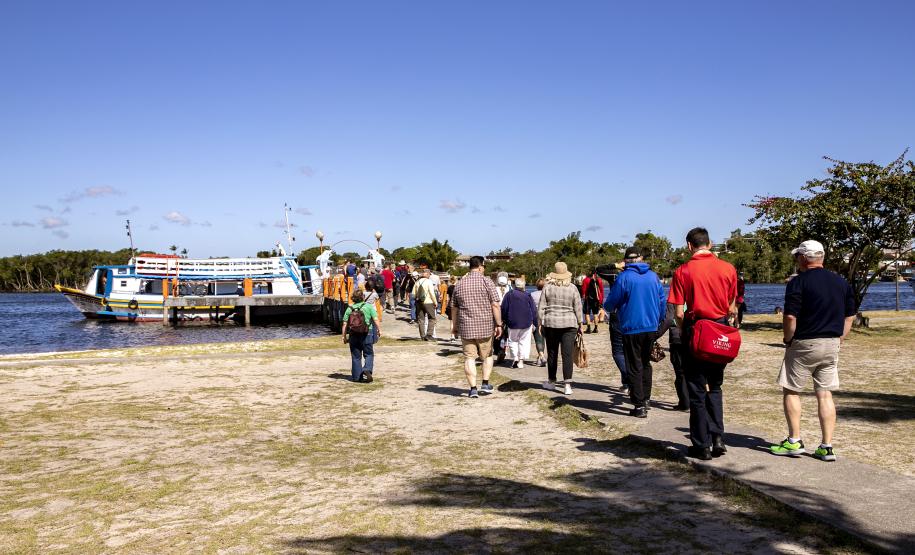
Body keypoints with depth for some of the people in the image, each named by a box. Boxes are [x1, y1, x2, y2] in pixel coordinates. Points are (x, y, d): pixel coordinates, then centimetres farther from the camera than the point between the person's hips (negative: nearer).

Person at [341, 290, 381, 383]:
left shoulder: (349, 309, 5)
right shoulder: (369, 306, -1)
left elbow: (345, 324, 2)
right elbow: (376, 320, -8)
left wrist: (344, 336, 6)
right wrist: (379, 330, 1)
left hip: (353, 334, 2)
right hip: (367, 333, -2)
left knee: (356, 356, 9)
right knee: (369, 354, 9)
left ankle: (357, 377, 11)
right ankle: (367, 370, -14)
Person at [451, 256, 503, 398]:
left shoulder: (459, 284, 7)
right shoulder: (486, 281, -5)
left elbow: (454, 307, 12)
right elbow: (495, 305, -10)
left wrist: (454, 325, 22)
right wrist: (498, 324, -5)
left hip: (466, 327, 2)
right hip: (486, 326, -2)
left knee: (469, 357, 3)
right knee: (487, 355, 16)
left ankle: (473, 388, 0)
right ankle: (485, 384, 12)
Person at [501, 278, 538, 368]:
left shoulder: (509, 294, -5)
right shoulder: (528, 296, -3)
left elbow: (504, 308, 0)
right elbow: (534, 310, 0)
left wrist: (504, 320, 13)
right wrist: (535, 322, 8)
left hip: (512, 323, 0)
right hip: (526, 323, 1)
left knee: (513, 340, 11)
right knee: (524, 341, 8)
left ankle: (515, 358, -4)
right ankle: (521, 360, 2)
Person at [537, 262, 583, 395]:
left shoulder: (547, 287, -2)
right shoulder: (573, 288, -1)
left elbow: (541, 308, -1)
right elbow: (578, 309, 1)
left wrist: (540, 323, 8)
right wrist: (579, 324, 12)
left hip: (550, 324, 0)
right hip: (569, 324, 0)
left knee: (552, 354, 12)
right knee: (567, 355, -2)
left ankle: (551, 381, 25)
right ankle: (567, 385, -7)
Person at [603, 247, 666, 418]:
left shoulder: (623, 277, -10)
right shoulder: (653, 276, 4)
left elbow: (611, 303, -6)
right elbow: (663, 300, 8)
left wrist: (606, 306, 17)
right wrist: (658, 321, 21)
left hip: (631, 328, -5)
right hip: (651, 328, 5)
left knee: (634, 367, 0)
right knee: (646, 363, 20)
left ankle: (639, 405, -1)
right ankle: (645, 399, 25)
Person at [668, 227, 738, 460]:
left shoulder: (683, 271, -9)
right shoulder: (728, 269, 0)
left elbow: (679, 313, -10)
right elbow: (732, 309, 5)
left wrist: (685, 332, 6)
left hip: (695, 332, -3)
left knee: (697, 390, 6)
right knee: (715, 387, 19)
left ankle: (702, 446, 11)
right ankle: (717, 438, 13)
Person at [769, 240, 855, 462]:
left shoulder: (798, 282, -11)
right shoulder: (842, 283, 9)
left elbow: (790, 317, -17)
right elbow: (850, 317, 12)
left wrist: (788, 340, -2)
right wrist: (837, 340, 15)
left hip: (804, 344, -6)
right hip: (832, 345, 6)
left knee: (791, 390, 7)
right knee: (825, 394, 9)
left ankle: (794, 441, 8)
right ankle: (826, 447, 9)